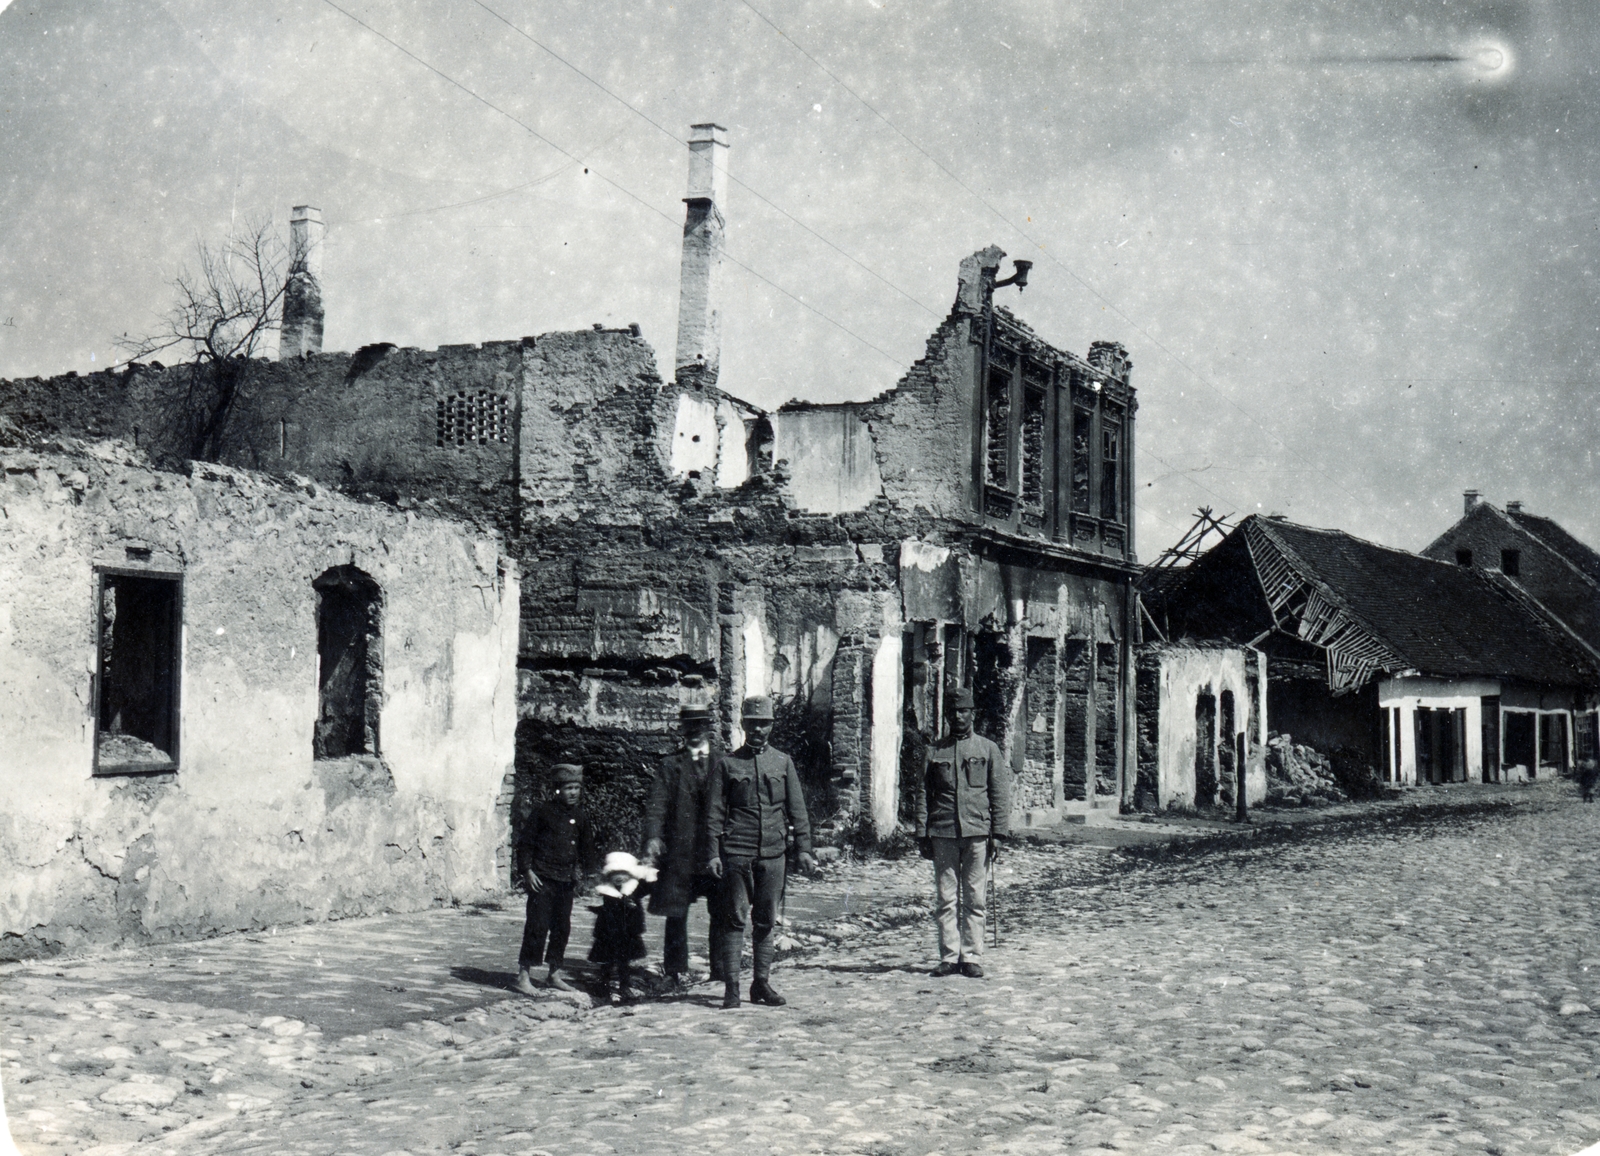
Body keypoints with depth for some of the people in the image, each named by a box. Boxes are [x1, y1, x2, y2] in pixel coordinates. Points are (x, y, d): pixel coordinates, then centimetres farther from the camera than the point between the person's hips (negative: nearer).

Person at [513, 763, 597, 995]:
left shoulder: (580, 817, 10)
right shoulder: (543, 811, -4)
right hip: (541, 879, -5)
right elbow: (525, 842, -2)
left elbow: (586, 847, 23)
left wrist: (580, 867, 9)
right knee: (538, 926, -9)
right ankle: (524, 976, -4)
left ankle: (554, 974, 21)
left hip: (566, 880, 5)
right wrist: (526, 871, -9)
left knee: (562, 927, 9)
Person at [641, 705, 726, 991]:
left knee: (722, 913, 2)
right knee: (676, 914, 3)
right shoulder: (670, 765, 8)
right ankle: (674, 973, 12)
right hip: (680, 852, -1)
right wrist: (653, 839, -17)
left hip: (716, 850, 1)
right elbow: (656, 804, -2)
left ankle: (720, 967, 14)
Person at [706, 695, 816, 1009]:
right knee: (735, 919, -2)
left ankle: (762, 983, 16)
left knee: (766, 921, 7)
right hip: (737, 852, -2)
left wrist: (803, 848, 2)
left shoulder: (783, 762, 11)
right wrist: (714, 853, -5)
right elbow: (715, 812, 3)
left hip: (774, 853, 2)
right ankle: (731, 987, 1)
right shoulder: (727, 763, 4)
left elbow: (797, 809, 10)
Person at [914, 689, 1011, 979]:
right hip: (943, 834, 1)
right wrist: (922, 834, 2)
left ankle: (971, 957, 6)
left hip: (977, 833, -1)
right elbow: (923, 795, 10)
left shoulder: (988, 749, 9)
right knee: (945, 898, 1)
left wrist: (999, 832, -3)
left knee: (974, 899, 1)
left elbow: (1000, 793, 6)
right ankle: (949, 957, 6)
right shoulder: (934, 751, 11)